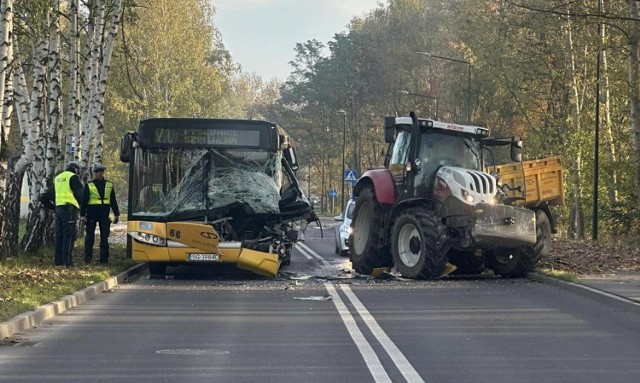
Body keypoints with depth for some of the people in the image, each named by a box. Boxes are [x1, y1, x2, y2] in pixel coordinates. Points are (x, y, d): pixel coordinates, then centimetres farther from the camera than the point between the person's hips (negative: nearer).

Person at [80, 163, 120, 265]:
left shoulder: (109, 185, 10)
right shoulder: (89, 185, 2)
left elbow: (113, 201, 15)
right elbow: (84, 201, 0)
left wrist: (116, 214, 11)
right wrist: (82, 214, -7)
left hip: (105, 214, 2)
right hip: (91, 213, -2)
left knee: (104, 237, 3)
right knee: (90, 236, 1)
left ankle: (104, 259, 7)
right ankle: (88, 258, 6)